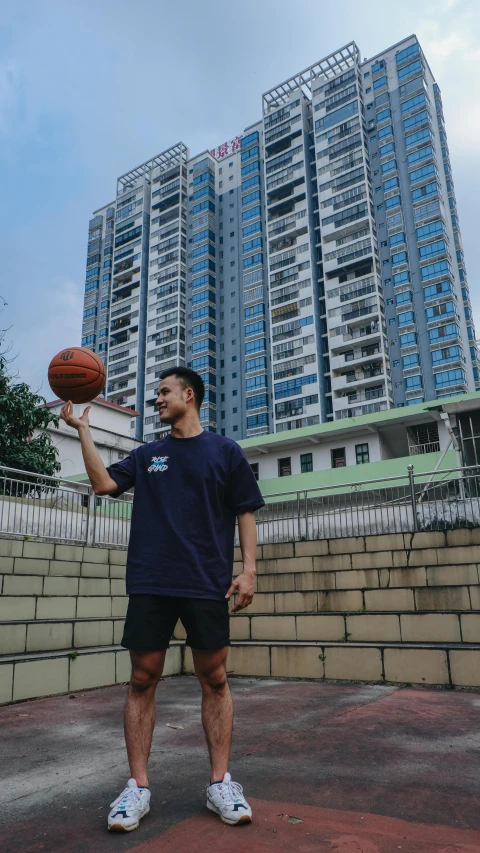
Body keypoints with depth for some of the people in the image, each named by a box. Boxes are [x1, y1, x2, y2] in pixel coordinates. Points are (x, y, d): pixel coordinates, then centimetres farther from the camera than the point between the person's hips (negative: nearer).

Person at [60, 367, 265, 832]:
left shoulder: (225, 451, 6)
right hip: (150, 583, 2)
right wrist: (83, 429, -2)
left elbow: (246, 513, 3)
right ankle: (138, 785, 17)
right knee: (143, 678, 4)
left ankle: (220, 782, 17)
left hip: (207, 583, -2)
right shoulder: (147, 454, 14)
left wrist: (248, 570, -6)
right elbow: (103, 483, 2)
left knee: (214, 679, 4)